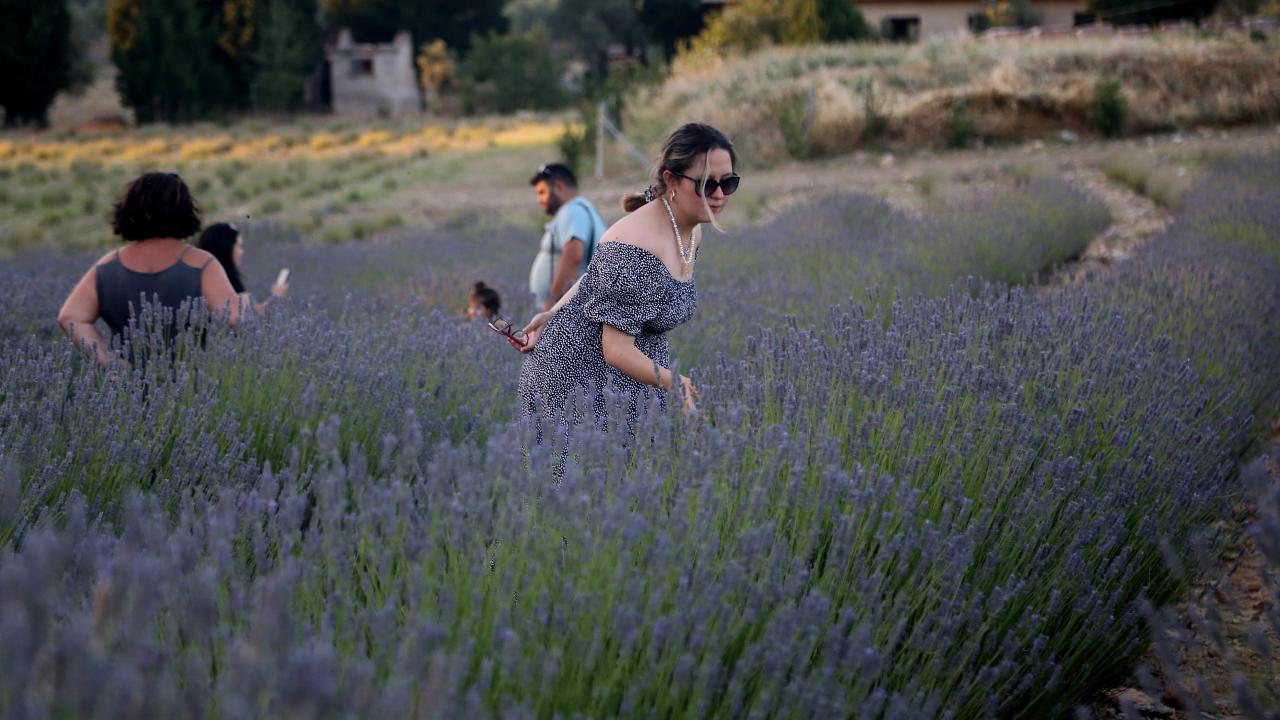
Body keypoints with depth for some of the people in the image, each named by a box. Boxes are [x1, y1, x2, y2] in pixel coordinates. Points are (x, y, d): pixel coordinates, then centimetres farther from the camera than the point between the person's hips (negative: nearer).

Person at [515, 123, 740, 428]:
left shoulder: (690, 231, 3)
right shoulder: (638, 247, -27)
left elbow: (601, 275, 14)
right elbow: (617, 350, -26)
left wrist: (554, 314, 10)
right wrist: (679, 385, -31)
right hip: (580, 377, -8)